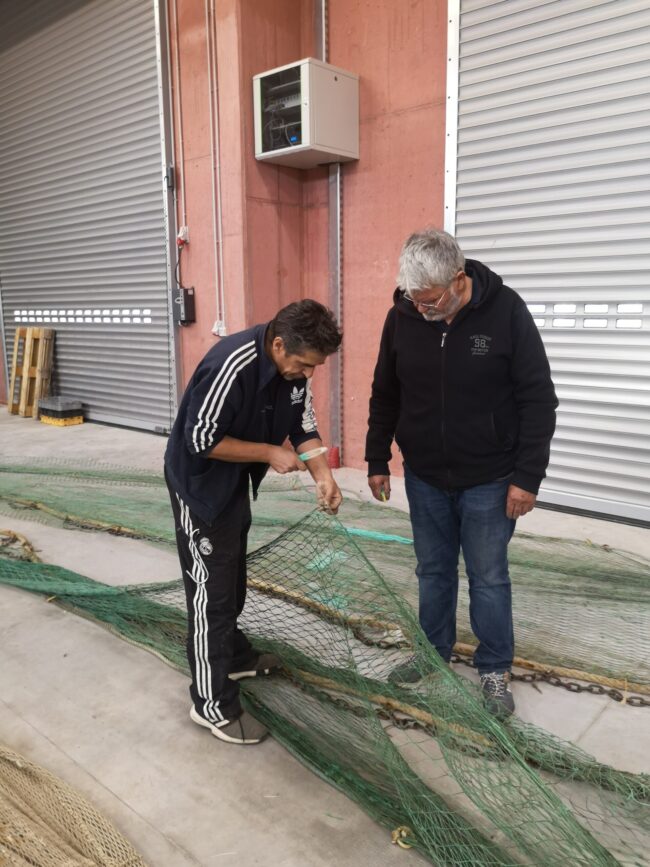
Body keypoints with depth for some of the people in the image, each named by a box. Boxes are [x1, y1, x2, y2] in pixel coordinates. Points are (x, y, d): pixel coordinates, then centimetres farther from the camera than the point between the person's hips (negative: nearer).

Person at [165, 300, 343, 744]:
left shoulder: (296, 364, -10)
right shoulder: (230, 367, -34)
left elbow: (304, 426, -2)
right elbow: (201, 441, -27)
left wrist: (324, 476, -16)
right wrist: (270, 453, -26)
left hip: (236, 480, 8)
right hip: (200, 481, -8)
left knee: (233, 577, 22)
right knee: (211, 589, -2)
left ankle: (235, 655, 42)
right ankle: (213, 704, 11)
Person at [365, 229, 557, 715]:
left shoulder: (505, 311, -16)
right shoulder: (402, 315, -7)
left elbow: (538, 400, -11)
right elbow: (385, 395, 5)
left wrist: (528, 476, -14)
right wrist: (377, 461, 6)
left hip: (488, 479, -3)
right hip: (424, 476, 3)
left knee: (488, 577, 8)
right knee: (433, 570, 16)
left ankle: (495, 670, 27)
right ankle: (434, 652, 36)